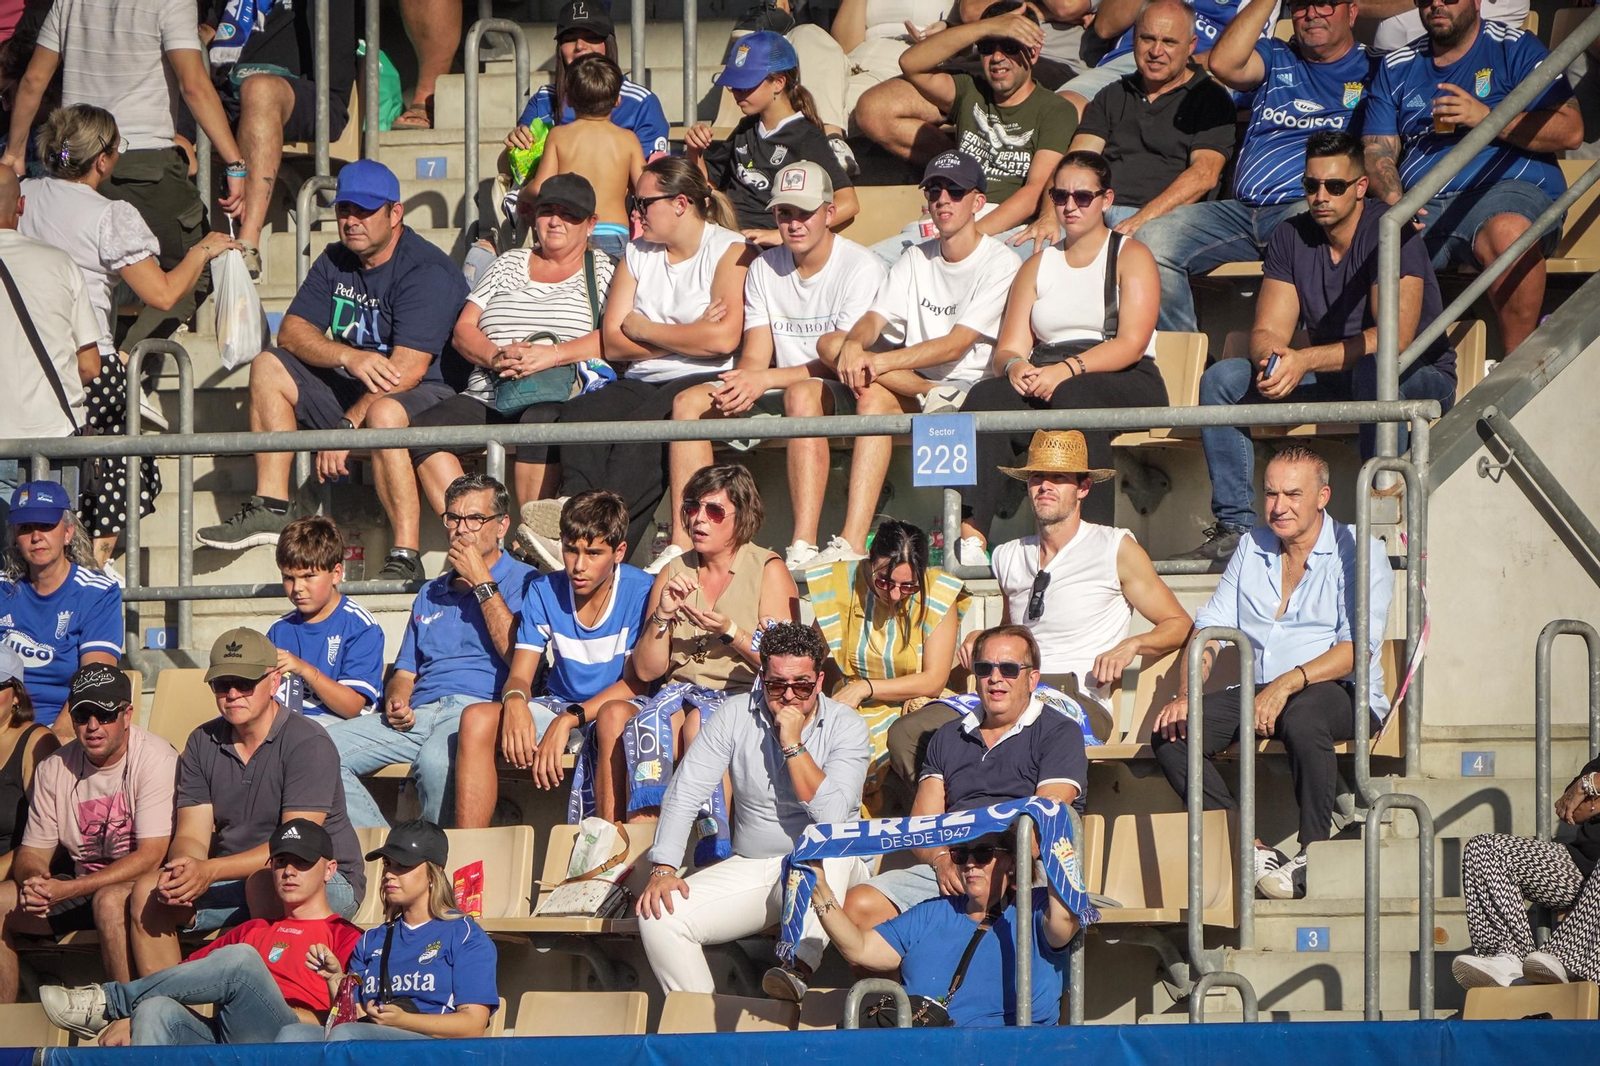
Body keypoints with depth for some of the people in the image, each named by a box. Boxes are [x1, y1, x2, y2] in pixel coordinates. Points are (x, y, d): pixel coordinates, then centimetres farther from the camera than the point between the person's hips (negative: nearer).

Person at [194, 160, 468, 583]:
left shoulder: (426, 272, -16)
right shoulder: (335, 262, 9)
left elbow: (408, 369, -25)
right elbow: (292, 331, 1)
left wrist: (347, 426, -28)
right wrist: (349, 357, -20)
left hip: (428, 394, -8)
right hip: (353, 389, 8)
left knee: (385, 412, -40)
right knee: (268, 367, 0)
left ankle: (406, 557, -41)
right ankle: (270, 509, -8)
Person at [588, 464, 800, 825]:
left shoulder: (768, 571, 5)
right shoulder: (674, 573, 16)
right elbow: (646, 670, 12)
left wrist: (730, 631, -14)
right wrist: (662, 616, -4)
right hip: (681, 695, 4)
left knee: (698, 724, -38)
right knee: (613, 715, -28)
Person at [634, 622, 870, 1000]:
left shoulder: (846, 726, -7)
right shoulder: (736, 715, 0)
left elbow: (832, 815, -20)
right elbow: (685, 792, -4)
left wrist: (793, 743, -20)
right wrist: (662, 869, -16)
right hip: (750, 867, 3)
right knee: (658, 917, -18)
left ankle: (799, 969, -47)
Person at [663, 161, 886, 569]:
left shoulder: (861, 268, -10)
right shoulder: (764, 269, 10)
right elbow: (755, 356, 4)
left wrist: (765, 379, -24)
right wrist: (740, 386, -21)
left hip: (842, 395, -6)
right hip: (777, 397, 6)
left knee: (802, 393, -40)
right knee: (689, 401, -13)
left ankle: (804, 546, -49)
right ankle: (683, 545, -20)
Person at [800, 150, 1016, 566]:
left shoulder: (999, 264, -4)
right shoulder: (916, 260, 17)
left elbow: (956, 345, -15)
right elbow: (875, 320, 3)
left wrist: (879, 363, -25)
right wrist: (854, 346, -23)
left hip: (967, 388, -6)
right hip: (910, 382, 6)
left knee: (876, 397, -34)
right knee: (831, 343, -16)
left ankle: (851, 544, -42)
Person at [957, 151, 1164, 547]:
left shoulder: (1131, 255, 8)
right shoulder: (1038, 266, 23)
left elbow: (1132, 344, -7)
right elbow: (1008, 349, 13)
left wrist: (1069, 369, -22)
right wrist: (1014, 365, -13)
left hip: (1127, 386, -4)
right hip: (1045, 386, 4)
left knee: (1073, 395, -39)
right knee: (985, 399, -28)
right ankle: (970, 539, -42)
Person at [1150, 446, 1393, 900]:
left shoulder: (1357, 551, -2)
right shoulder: (1252, 547, 16)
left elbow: (1356, 648, -14)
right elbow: (1210, 626, 12)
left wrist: (1287, 684, -28)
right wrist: (1184, 694, -7)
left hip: (1342, 694, -6)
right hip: (1258, 692, 6)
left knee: (1302, 716, -40)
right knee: (1170, 733, -17)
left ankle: (1314, 851, -26)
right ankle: (1251, 852, -22)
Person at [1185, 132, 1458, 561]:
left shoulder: (1390, 232, -16)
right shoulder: (1291, 237, 2)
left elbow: (1395, 337, -27)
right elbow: (1267, 332, -3)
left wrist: (1304, 360, -34)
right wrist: (1274, 359, -29)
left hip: (1420, 377, -6)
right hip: (1329, 380, 6)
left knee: (1374, 368, -41)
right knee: (1220, 380, -12)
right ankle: (1234, 525, -17)